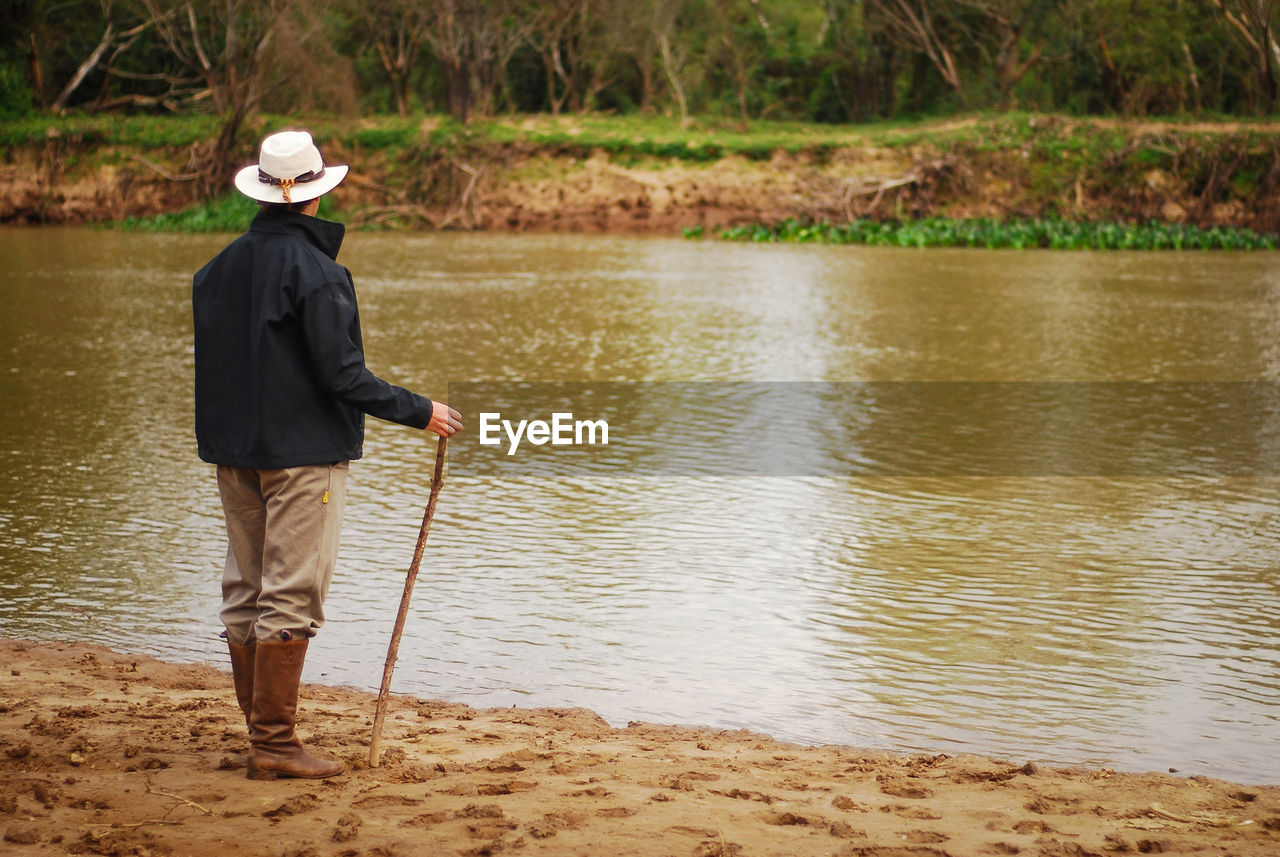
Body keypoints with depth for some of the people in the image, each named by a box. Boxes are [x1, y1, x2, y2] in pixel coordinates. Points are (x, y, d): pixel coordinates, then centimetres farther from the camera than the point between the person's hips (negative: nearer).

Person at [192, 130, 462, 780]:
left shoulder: (218, 268, 9)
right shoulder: (315, 270, -14)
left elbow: (214, 364, 13)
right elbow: (342, 374, -16)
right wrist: (420, 411, -8)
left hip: (234, 454, 7)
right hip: (303, 452, -7)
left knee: (245, 593, 11)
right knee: (290, 597, -4)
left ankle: (260, 733, 18)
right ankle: (274, 743, -2)